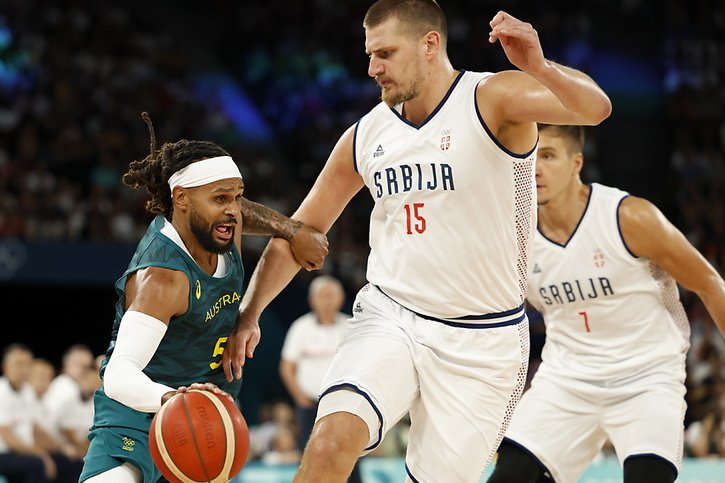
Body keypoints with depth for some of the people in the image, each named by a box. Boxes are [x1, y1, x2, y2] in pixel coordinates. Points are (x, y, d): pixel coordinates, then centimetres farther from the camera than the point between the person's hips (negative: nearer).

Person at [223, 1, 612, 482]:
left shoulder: (493, 100, -11)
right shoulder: (366, 136, 4)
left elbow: (595, 107, -28)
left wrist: (539, 67, -48)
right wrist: (249, 315, 4)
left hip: (480, 341, -3)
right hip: (389, 319, 3)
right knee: (333, 438, -23)